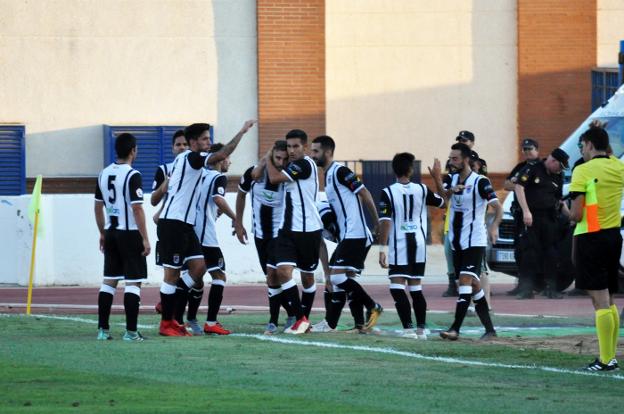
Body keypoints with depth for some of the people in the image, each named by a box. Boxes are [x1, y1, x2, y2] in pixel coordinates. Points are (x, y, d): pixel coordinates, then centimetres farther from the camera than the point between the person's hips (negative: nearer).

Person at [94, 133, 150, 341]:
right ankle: (131, 331, -6)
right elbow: (137, 208, -18)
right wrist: (145, 239, -15)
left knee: (109, 281, 11)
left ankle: (103, 329, 10)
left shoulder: (104, 174, 7)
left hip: (111, 232, 7)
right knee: (133, 282, -2)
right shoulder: (132, 175, -14)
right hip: (130, 233, -7)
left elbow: (98, 206, 13)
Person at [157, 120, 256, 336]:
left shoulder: (184, 159, 16)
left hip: (185, 224, 10)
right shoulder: (191, 158, -13)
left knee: (199, 266, 5)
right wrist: (242, 132, -20)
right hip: (173, 223, -10)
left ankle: (169, 307, 14)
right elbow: (221, 155, -25)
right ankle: (166, 323, 2)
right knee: (172, 273, -4)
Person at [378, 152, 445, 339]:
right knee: (416, 287, 14)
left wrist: (383, 248, -11)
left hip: (399, 245, -4)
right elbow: (443, 203, 18)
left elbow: (385, 222, -13)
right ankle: (421, 329, 17)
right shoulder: (422, 190, 2)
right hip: (418, 243, 4)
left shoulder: (388, 193, -8)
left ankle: (408, 329, -17)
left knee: (397, 287, -5)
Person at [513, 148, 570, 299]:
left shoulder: (558, 177, 16)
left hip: (550, 219, 6)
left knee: (551, 253, 4)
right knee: (529, 252, -7)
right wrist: (526, 211, -17)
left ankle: (551, 288, 10)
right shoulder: (532, 169, -3)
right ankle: (527, 288, -4)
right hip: (531, 217, -6)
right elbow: (518, 187, -10)